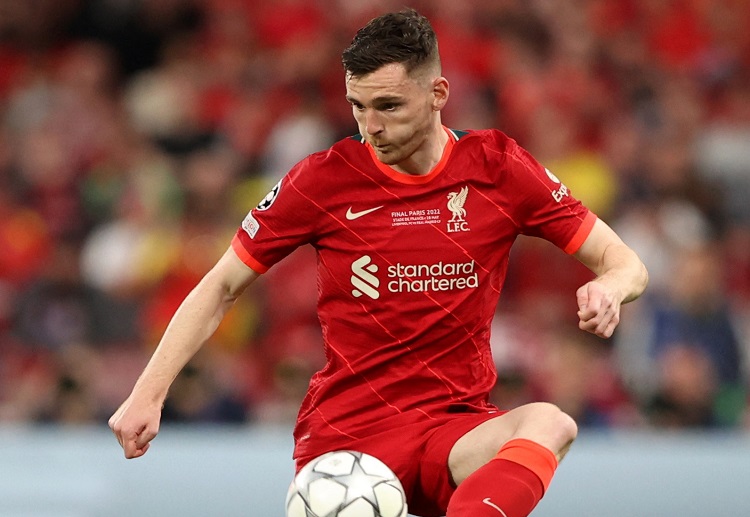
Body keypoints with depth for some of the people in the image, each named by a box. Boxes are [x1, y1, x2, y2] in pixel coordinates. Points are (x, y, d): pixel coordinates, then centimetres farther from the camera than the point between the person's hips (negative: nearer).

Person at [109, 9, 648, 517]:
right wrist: (148, 393, -2)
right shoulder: (324, 178, -1)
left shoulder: (499, 168, 0)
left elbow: (626, 264, 4)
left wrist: (608, 289, -20)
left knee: (550, 425, -33)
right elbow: (221, 287, 8)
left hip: (454, 433, 0)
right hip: (342, 433, 0)